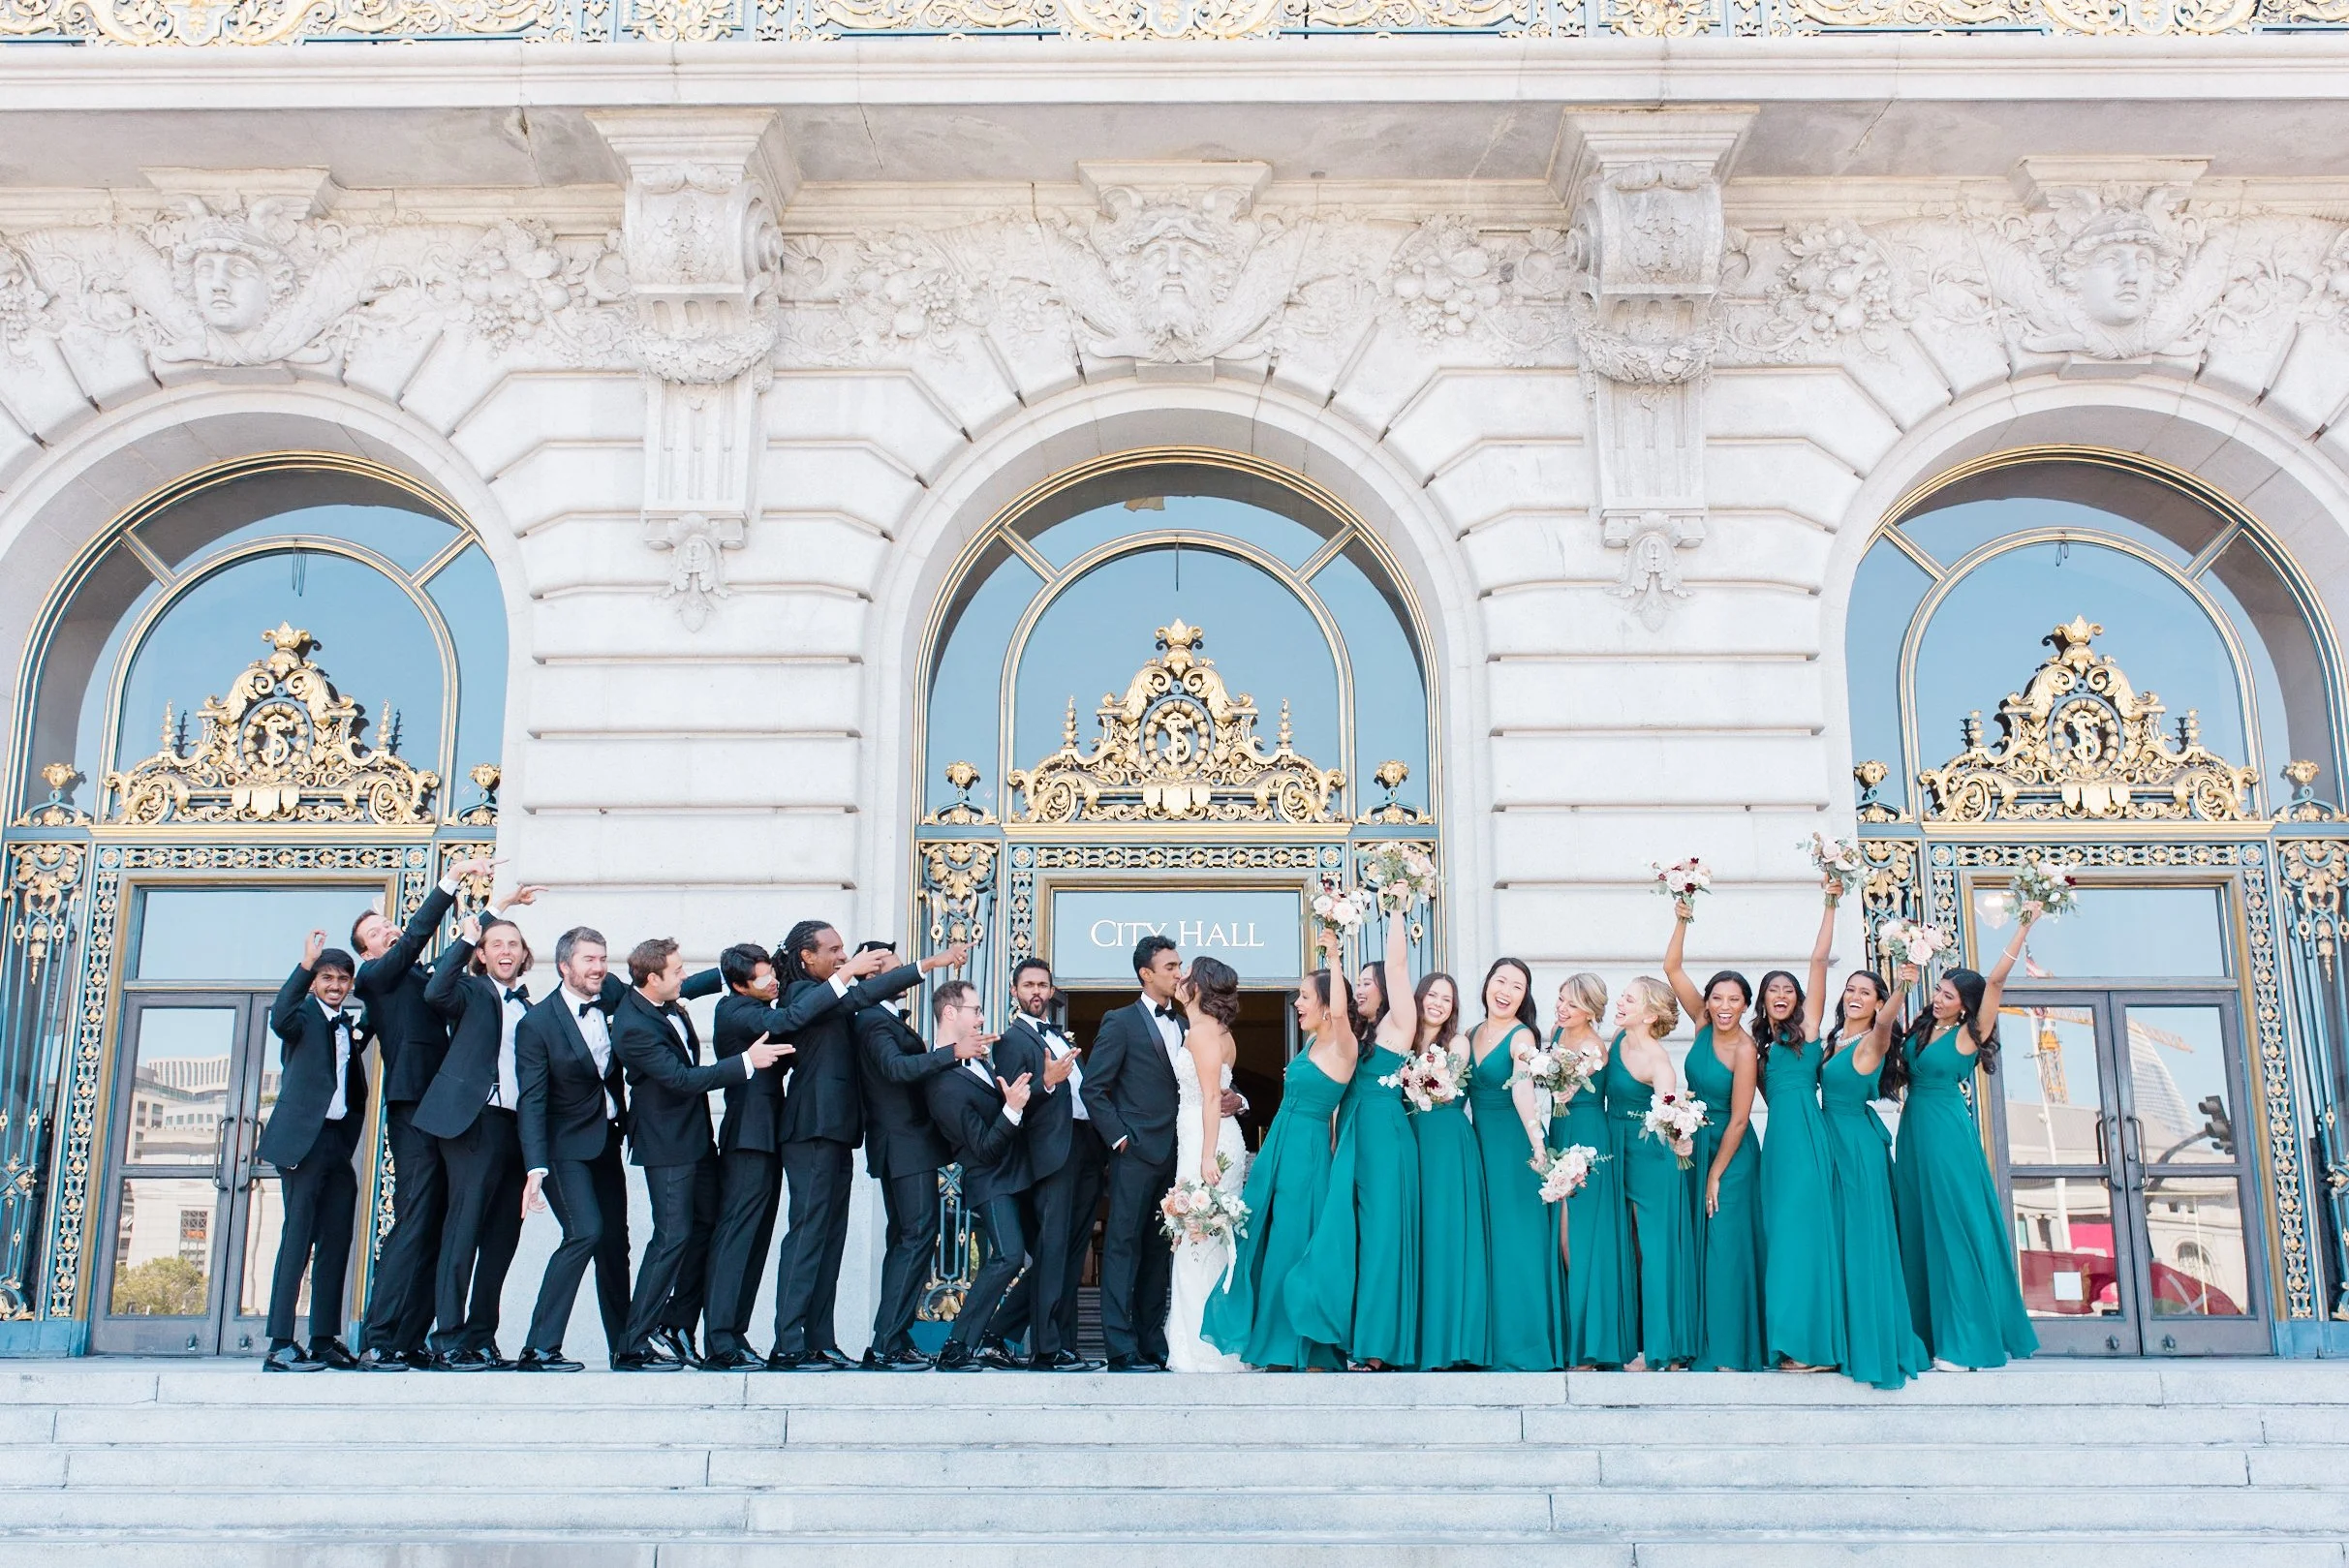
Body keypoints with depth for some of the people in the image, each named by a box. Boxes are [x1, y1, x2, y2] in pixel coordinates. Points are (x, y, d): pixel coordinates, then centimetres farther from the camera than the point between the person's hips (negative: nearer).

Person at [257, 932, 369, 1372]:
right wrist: (305, 964, -33)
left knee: (336, 1243, 7)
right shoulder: (304, 1014, 0)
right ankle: (281, 1345, -10)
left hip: (338, 1140, 7)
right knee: (297, 1239, -10)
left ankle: (325, 1340, 12)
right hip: (303, 1138, -7)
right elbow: (280, 1019, -25)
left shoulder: (348, 1026, 19)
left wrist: (350, 1138, 9)